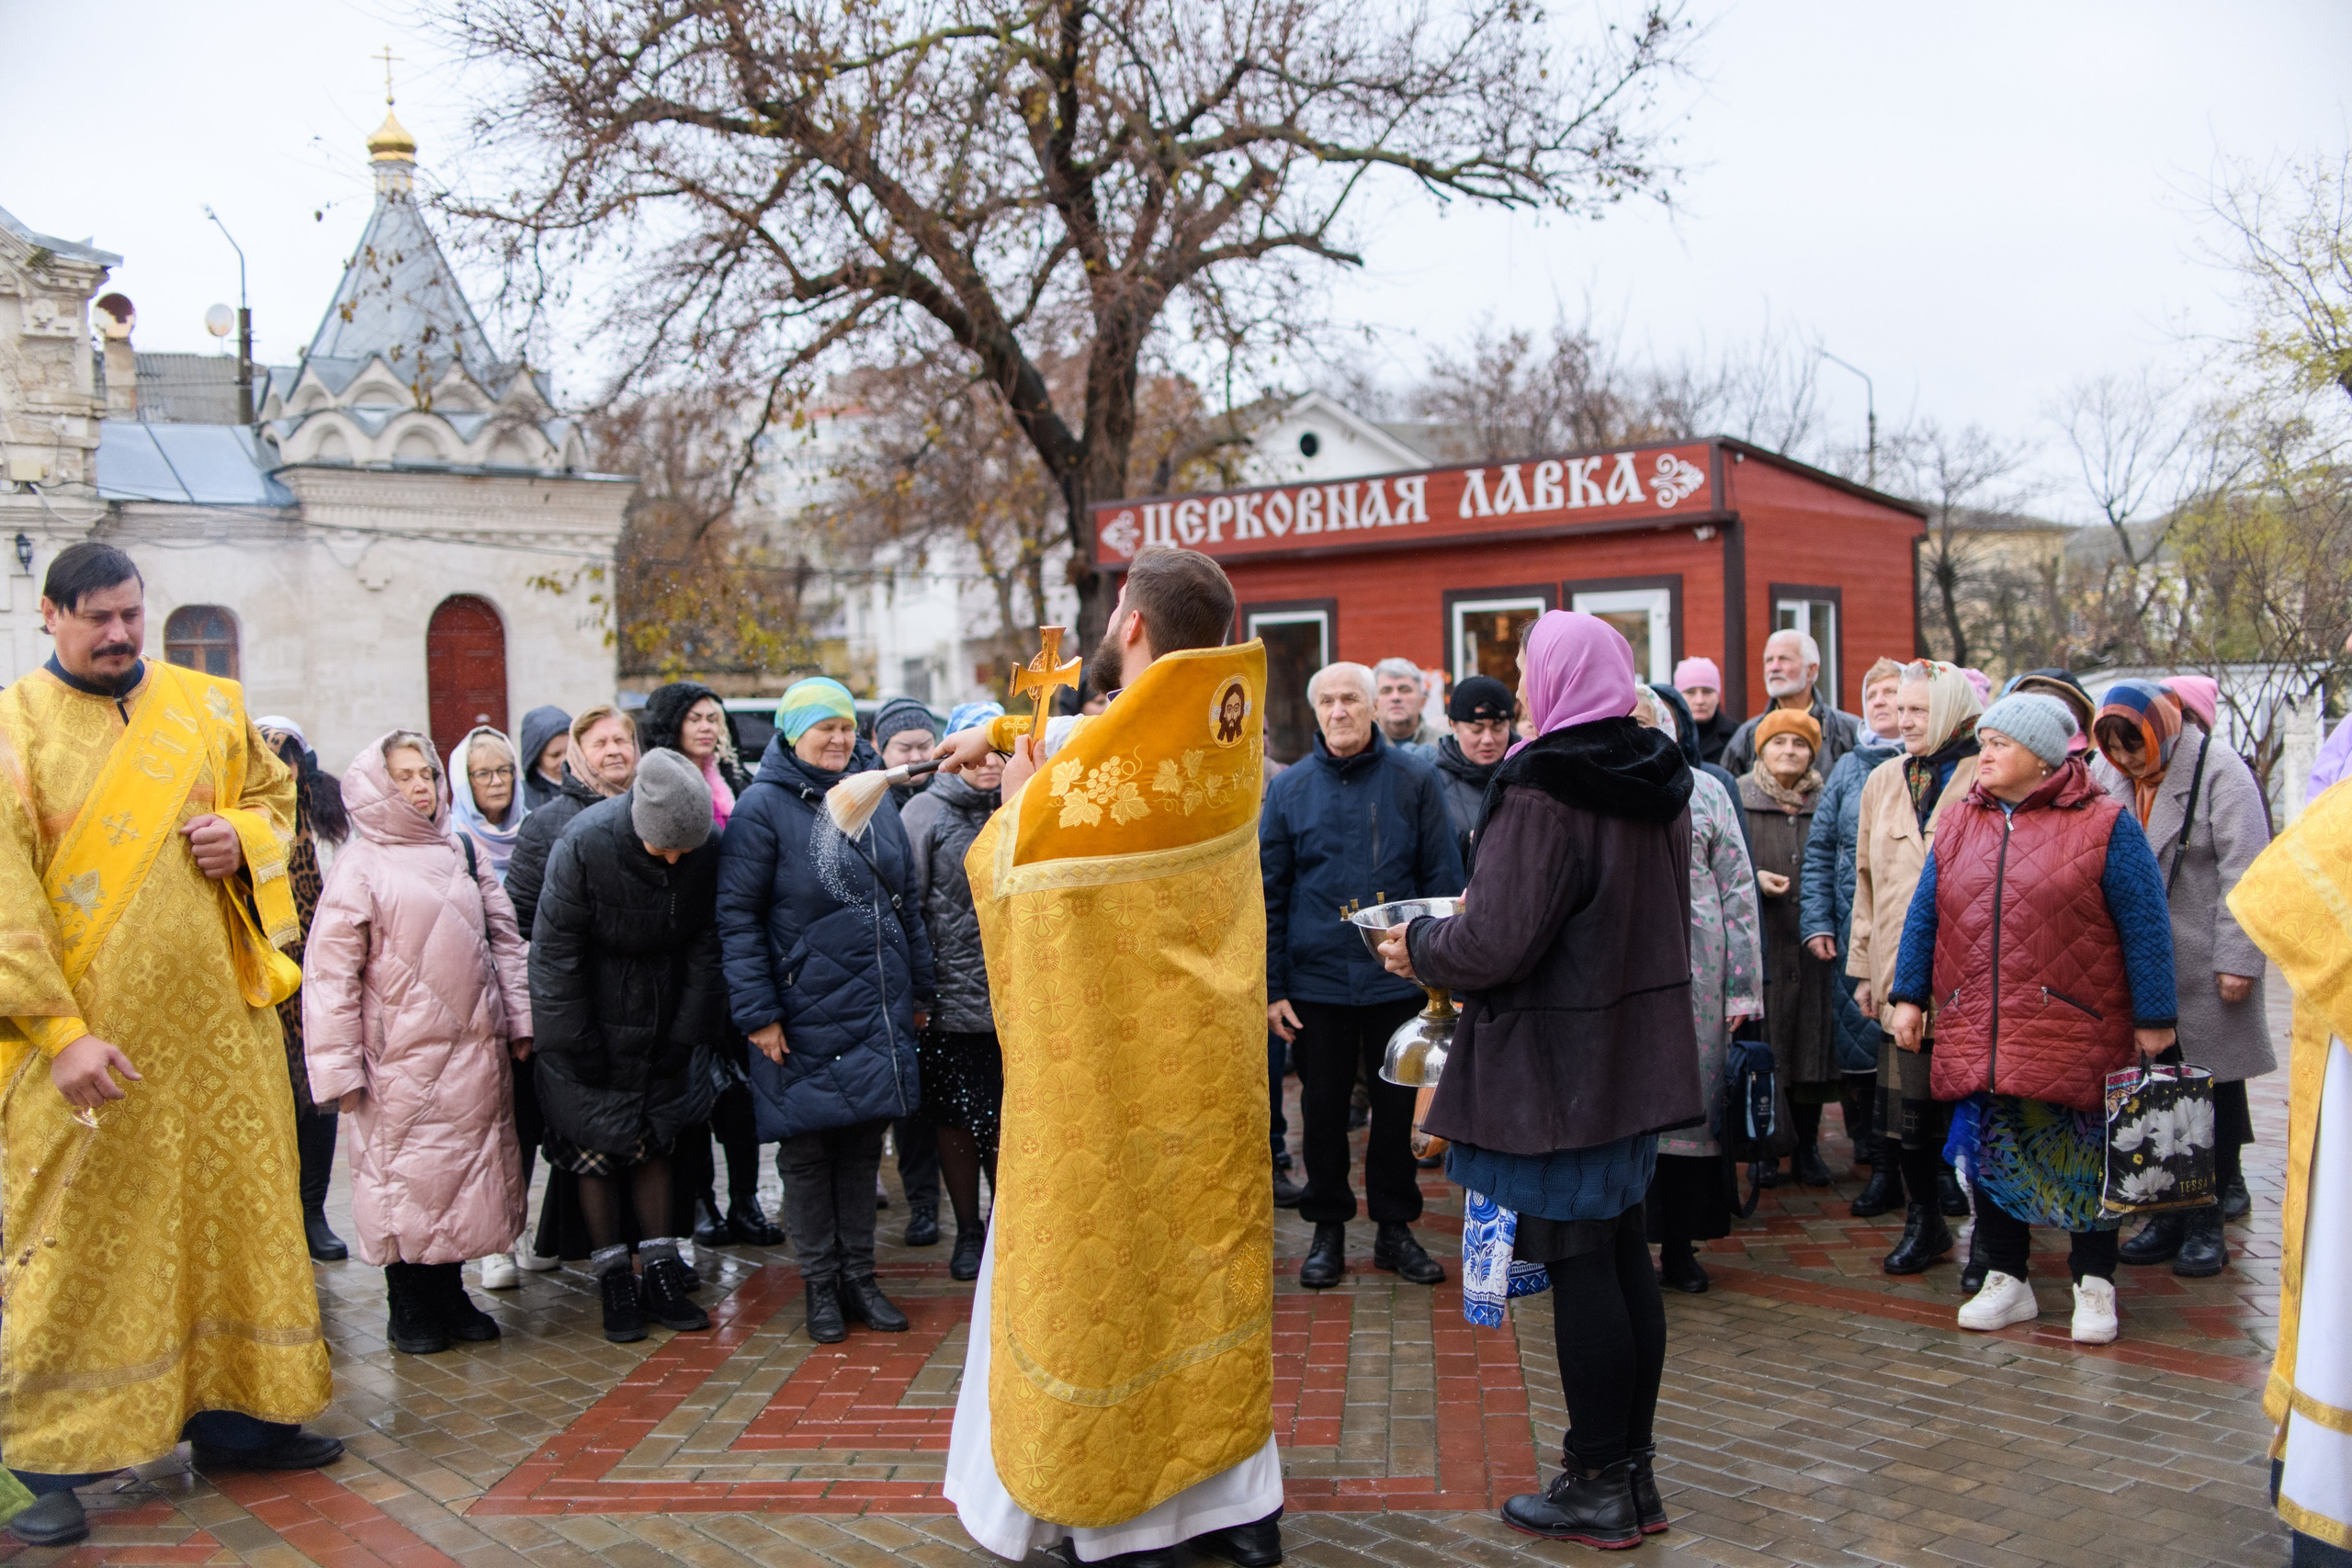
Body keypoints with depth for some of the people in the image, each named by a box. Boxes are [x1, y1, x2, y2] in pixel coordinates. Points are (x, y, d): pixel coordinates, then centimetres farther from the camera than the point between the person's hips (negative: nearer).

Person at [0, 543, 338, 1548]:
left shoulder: (205, 704, 7)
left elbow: (274, 790, 20)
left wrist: (243, 835, -4)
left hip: (217, 1013, 4)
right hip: (88, 1029, -4)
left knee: (235, 1201, 10)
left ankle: (233, 1413, 24)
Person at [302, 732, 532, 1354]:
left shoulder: (462, 852, 11)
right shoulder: (360, 867, -4)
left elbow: (503, 938, 15)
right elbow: (330, 972, -7)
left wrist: (518, 1020, 8)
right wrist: (340, 1067, -11)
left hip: (474, 1051, 5)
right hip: (402, 1058, -5)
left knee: (468, 1173, 10)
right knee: (407, 1178, 1)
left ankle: (451, 1293, 24)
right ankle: (409, 1308, 16)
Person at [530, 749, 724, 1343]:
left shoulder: (708, 849, -15)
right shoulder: (584, 843, -24)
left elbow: (707, 944, -4)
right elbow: (555, 948, -16)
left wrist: (687, 1031, -4)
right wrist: (575, 1043, -13)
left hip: (664, 1022, 3)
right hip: (592, 1023, -3)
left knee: (655, 1142, 10)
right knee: (596, 1148, 2)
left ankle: (661, 1277, 18)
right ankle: (615, 1286, 12)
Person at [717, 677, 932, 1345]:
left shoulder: (872, 800, 11)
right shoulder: (763, 806, -7)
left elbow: (905, 903, 17)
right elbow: (737, 916, -10)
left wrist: (920, 989, 15)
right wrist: (757, 1012, -15)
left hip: (878, 1010, 5)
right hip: (805, 1016, -5)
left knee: (865, 1141, 11)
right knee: (807, 1147, 5)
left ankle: (859, 1276, 23)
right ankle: (820, 1283, 18)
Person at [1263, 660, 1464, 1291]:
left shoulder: (1415, 781, -1)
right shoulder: (1290, 788, 1)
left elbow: (1443, 880, -1)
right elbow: (1269, 893, 2)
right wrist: (1271, 986, -3)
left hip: (1397, 975, 0)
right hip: (1317, 978, 1)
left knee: (1397, 1105, 10)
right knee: (1324, 1107, 10)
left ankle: (1395, 1227, 24)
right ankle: (1328, 1228, 25)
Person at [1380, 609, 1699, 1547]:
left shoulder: (1543, 791, -19)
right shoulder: (1658, 782, 8)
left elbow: (1497, 944, -23)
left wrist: (1418, 947, -2)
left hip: (1559, 1063, -8)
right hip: (1637, 1051, 9)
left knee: (1577, 1265, 0)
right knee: (1624, 1253, 15)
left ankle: (1598, 1489, 10)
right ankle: (1633, 1472, 25)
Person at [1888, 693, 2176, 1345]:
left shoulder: (2103, 825, -4)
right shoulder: (1958, 825, 10)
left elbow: (2144, 925, -5)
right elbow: (1924, 916, 13)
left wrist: (2152, 1018, -6)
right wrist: (1909, 995, 7)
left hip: (2073, 1034, -4)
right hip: (1976, 1035, 4)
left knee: (2083, 1158, 5)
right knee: (1990, 1154, 9)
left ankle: (2093, 1286, 20)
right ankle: (2006, 1280, 23)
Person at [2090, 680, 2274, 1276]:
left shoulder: (2218, 772, -9)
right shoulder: (2107, 777, 7)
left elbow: (2243, 871, -13)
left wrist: (2238, 959, -16)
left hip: (2203, 964, -5)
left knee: (2214, 1088, 3)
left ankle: (2207, 1220, 11)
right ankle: (2171, 1212, 18)